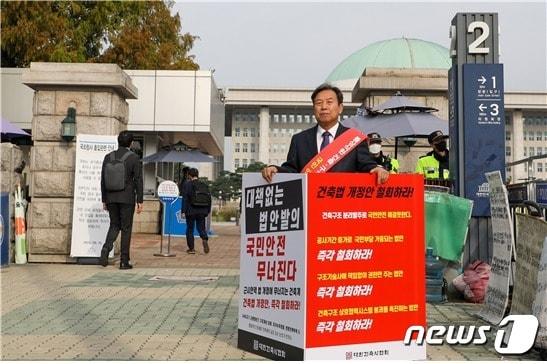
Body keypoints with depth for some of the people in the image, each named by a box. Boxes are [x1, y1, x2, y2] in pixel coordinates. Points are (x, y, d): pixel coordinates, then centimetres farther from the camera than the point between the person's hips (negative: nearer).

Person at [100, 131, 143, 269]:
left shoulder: (108, 157, 4)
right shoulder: (134, 158, -6)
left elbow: (103, 180, 6)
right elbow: (138, 180, -8)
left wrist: (104, 200, 12)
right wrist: (140, 201, -4)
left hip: (111, 198, 3)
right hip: (127, 198, -3)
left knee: (114, 225, 17)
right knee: (126, 228, 4)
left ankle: (106, 249, -8)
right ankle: (124, 261, 6)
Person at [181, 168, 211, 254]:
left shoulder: (187, 184, -6)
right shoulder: (204, 185, 6)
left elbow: (185, 198, -10)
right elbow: (209, 198, 8)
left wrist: (184, 211, -8)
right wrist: (208, 210, 15)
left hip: (191, 211, -3)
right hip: (202, 211, 3)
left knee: (190, 229, 9)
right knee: (201, 228, 11)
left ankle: (191, 248, 11)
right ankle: (205, 239, -18)